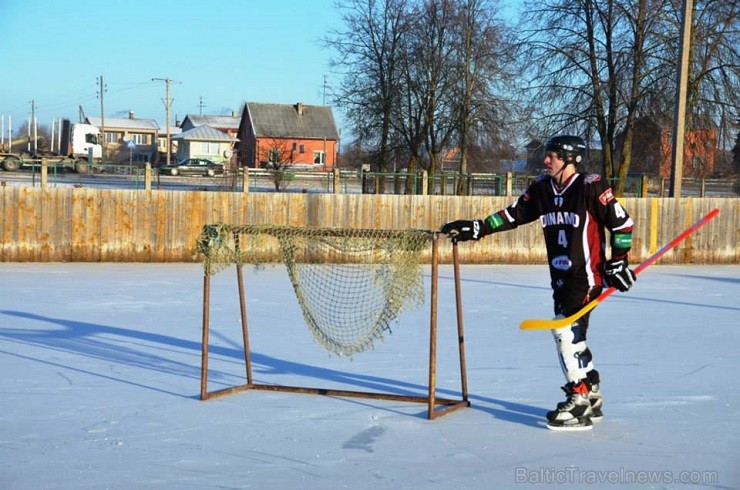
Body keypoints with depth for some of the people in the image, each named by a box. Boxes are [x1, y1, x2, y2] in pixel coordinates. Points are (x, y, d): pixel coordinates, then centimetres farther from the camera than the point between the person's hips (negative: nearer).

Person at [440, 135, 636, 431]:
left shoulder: (590, 187, -13)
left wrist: (618, 261, -9)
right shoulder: (542, 188, 7)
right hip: (561, 277, 8)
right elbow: (515, 214, 12)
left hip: (588, 275, -8)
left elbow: (622, 222, -9)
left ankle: (580, 406, -7)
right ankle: (591, 398, 25)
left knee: (567, 332, -14)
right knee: (570, 336, 11)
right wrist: (476, 228, 5)